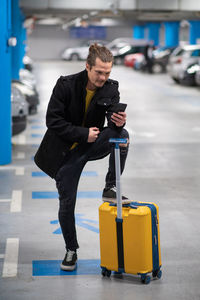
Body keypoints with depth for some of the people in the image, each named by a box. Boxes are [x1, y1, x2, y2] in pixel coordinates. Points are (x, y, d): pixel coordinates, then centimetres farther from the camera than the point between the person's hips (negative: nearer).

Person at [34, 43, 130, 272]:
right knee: (66, 202, 2)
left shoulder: (111, 88, -9)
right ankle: (71, 251, 23)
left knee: (122, 134, -26)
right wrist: (83, 133, -22)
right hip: (66, 152, -2)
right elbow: (53, 120, -19)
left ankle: (110, 189, -14)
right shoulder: (66, 85, -19)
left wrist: (118, 122, -38)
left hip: (91, 145, 2)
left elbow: (113, 123, -13)